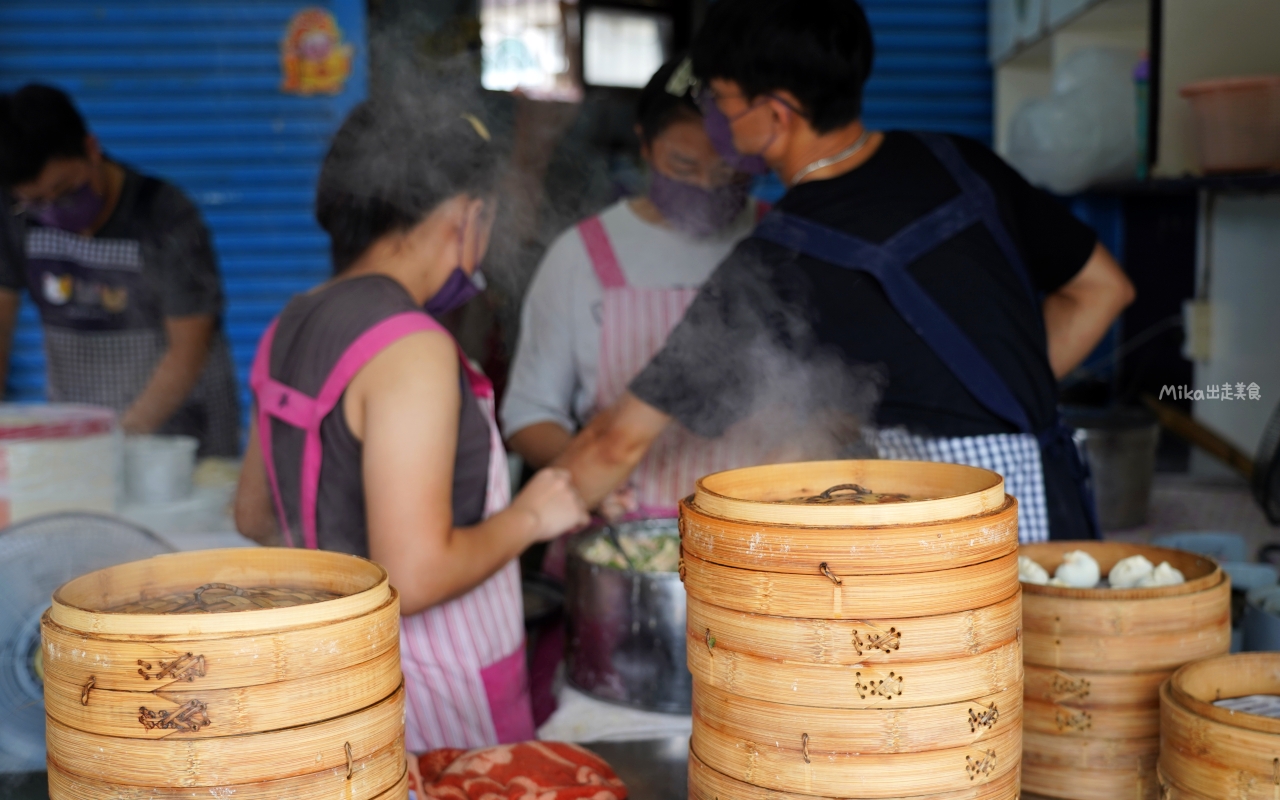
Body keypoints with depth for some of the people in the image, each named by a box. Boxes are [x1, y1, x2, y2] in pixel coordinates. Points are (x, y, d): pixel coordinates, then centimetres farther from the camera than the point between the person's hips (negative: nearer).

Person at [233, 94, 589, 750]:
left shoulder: (291, 328, 6)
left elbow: (255, 515, 17)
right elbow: (415, 578, -27)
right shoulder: (412, 349, -22)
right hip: (435, 703, -9)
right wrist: (529, 517, -13)